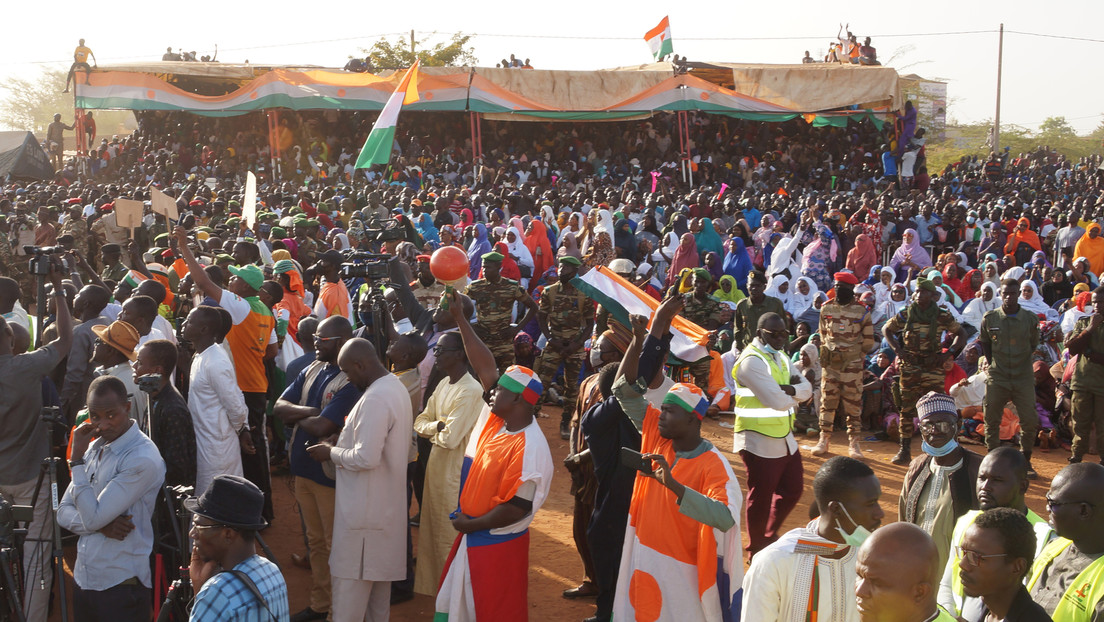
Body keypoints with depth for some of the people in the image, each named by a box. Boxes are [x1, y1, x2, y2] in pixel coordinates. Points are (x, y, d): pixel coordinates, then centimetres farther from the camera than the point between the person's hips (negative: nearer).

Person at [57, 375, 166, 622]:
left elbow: (93, 517, -20)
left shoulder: (143, 459, -19)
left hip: (121, 586, -7)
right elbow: (63, 512, 7)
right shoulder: (95, 447, 7)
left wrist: (77, 458, -15)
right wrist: (101, 524, -13)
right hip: (84, 580, 7)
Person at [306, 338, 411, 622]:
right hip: (385, 502, 10)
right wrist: (343, 443, 10)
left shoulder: (375, 399, -24)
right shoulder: (396, 387, 8)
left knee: (350, 578, -2)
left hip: (363, 506, -10)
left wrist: (332, 453, -12)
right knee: (378, 571, 19)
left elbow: (366, 458, -27)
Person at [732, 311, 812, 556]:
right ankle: (756, 552, 18)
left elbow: (807, 389, 4)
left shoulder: (780, 357, 12)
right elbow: (777, 401, -26)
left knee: (792, 490, 18)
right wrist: (794, 391, -5)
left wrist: (789, 390, -18)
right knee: (761, 498, 3)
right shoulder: (751, 361, -19)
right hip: (761, 442, -9)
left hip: (785, 439, 9)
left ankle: (770, 536, 37)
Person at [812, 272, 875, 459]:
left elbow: (868, 340, 4)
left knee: (854, 404, 1)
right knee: (827, 402, 5)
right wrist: (827, 352, 10)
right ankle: (824, 439, 13)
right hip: (830, 364, 2)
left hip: (852, 364, -2)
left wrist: (858, 354, 4)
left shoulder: (861, 311, -2)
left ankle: (854, 442, 7)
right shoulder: (826, 309, 6)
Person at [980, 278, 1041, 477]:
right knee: (991, 421, 3)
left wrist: (1020, 362, 7)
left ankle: (1025, 461, 15)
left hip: (1024, 378, 0)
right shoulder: (989, 318, -2)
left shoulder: (1030, 319, -2)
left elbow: (1034, 345, 11)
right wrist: (993, 364, 8)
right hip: (997, 378, 0)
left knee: (1030, 421, -1)